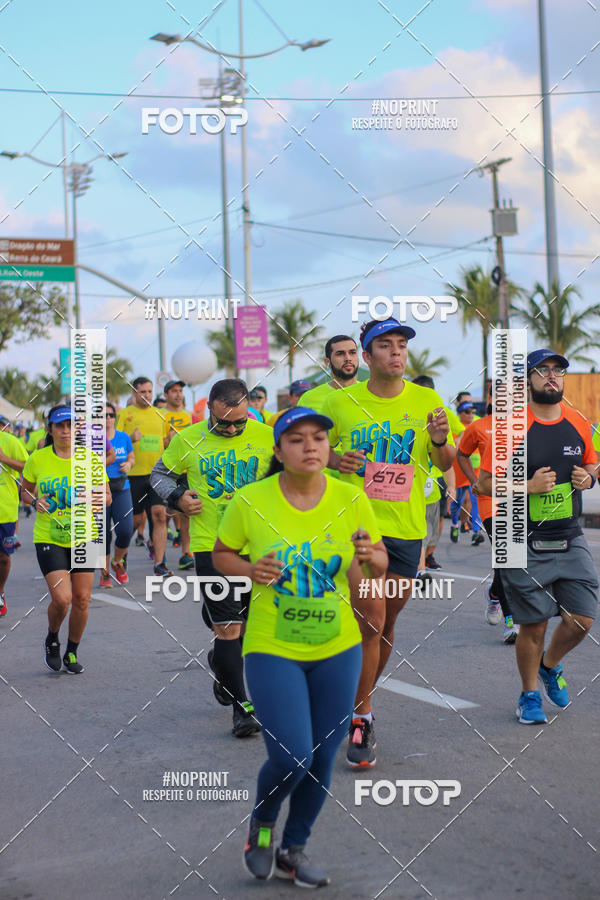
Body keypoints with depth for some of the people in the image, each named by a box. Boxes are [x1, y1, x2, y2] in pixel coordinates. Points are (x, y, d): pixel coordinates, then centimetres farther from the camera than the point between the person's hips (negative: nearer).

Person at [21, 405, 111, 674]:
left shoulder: (90, 458, -2)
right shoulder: (37, 459, -3)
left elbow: (107, 498, 6)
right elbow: (25, 489, 13)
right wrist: (35, 501, -9)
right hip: (49, 539, -2)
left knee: (81, 601, 2)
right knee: (61, 598, -15)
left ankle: (72, 652, 26)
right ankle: (52, 640, 17)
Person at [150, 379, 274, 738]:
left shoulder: (267, 437, 0)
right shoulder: (188, 440, 0)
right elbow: (161, 473, 16)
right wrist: (177, 496, -3)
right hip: (211, 545, -2)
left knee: (250, 624, 13)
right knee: (227, 627, -7)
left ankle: (222, 662, 44)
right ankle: (242, 705, 4)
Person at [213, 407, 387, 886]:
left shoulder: (351, 500, -5)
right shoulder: (250, 501, -10)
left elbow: (381, 561, 6)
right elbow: (221, 554, 4)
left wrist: (371, 556, -18)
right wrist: (251, 571, -17)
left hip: (338, 648, 3)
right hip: (272, 648, -3)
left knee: (322, 760, 10)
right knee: (291, 757, -11)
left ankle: (293, 849, 33)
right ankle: (262, 822, 23)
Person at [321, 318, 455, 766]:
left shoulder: (427, 401, 3)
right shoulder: (340, 402, -1)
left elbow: (447, 464, 11)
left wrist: (440, 442, -11)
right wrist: (334, 460, -10)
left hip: (407, 528, 3)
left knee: (386, 625, 12)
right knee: (371, 622, -12)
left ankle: (357, 701, 32)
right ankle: (361, 717, 2)